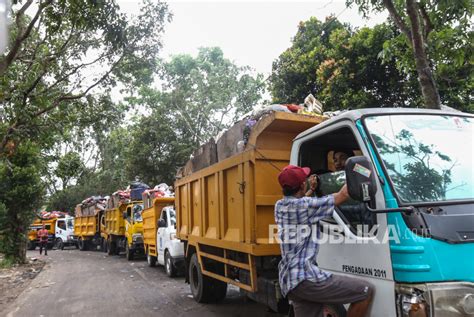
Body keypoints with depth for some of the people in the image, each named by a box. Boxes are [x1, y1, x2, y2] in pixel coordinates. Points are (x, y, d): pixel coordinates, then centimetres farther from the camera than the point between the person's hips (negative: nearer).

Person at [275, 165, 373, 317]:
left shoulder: (279, 206, 11)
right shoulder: (305, 205, -13)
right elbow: (343, 195, -3)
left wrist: (312, 190, 39)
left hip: (289, 281, 9)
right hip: (305, 278, -9)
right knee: (365, 291, -5)